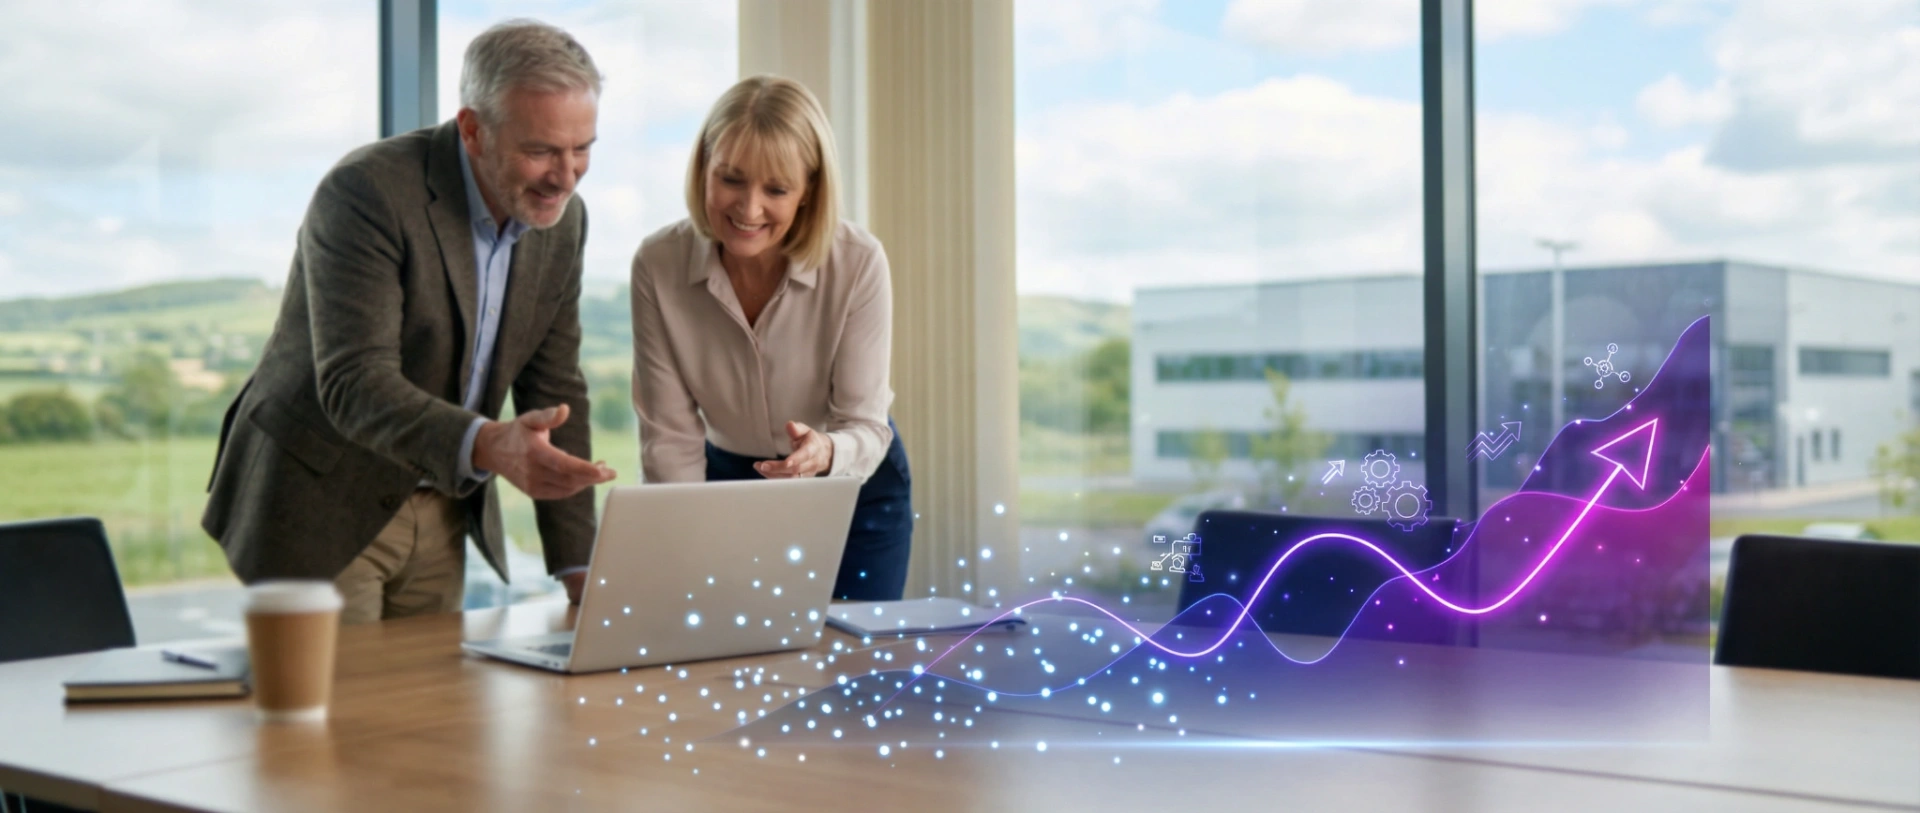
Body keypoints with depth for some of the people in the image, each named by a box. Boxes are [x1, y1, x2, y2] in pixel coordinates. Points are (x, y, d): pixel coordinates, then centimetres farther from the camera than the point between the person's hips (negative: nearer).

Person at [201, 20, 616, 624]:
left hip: (441, 514, 6)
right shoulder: (367, 191, -22)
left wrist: (580, 570, -2)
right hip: (321, 504, -6)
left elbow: (554, 390, 3)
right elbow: (355, 384, -30)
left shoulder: (563, 220, -2)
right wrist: (487, 446, -49)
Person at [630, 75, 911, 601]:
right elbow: (669, 436, -16)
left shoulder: (858, 262, -24)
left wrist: (826, 452, -45)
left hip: (854, 490, -1)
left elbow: (866, 423, -22)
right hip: (728, 485, 1)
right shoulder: (657, 266, -20)